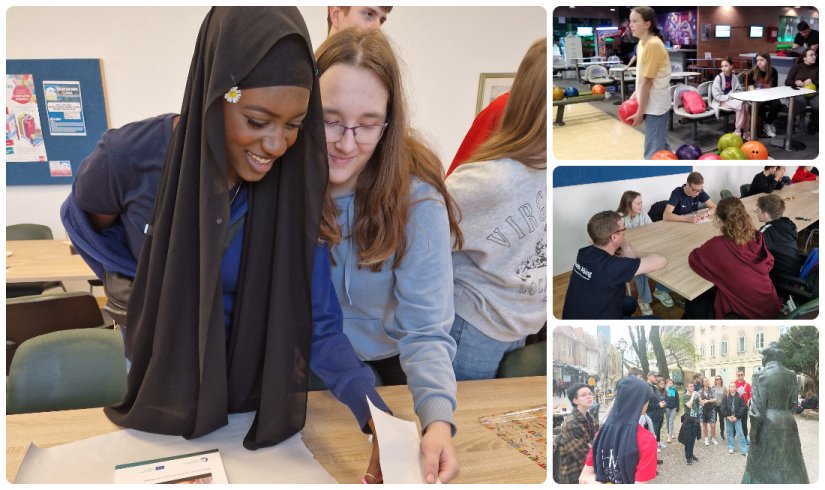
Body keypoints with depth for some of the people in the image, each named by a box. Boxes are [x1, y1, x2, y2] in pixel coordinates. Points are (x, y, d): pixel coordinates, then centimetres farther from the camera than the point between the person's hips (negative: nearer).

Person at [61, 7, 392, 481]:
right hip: (164, 387, 0)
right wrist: (153, 283, -5)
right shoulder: (134, 156, -24)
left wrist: (377, 416, -34)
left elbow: (319, 323, -21)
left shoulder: (295, 187, -22)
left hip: (258, 395, 1)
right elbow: (82, 219, 0)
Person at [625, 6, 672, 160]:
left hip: (654, 105, -9)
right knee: (660, 146, 19)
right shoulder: (642, 43, 8)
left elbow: (647, 81, -20)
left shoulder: (653, 44, -20)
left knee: (654, 152, -5)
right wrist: (635, 94, 9)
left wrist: (640, 112, -17)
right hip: (652, 104, 9)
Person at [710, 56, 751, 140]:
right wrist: (727, 97, -18)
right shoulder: (718, 78, -5)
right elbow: (716, 94, -11)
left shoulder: (734, 77, 9)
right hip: (722, 101, -5)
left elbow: (739, 90, 16)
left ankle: (745, 131, -20)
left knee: (745, 105, -25)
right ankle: (738, 131, -21)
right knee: (740, 106, -29)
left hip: (733, 99, 5)